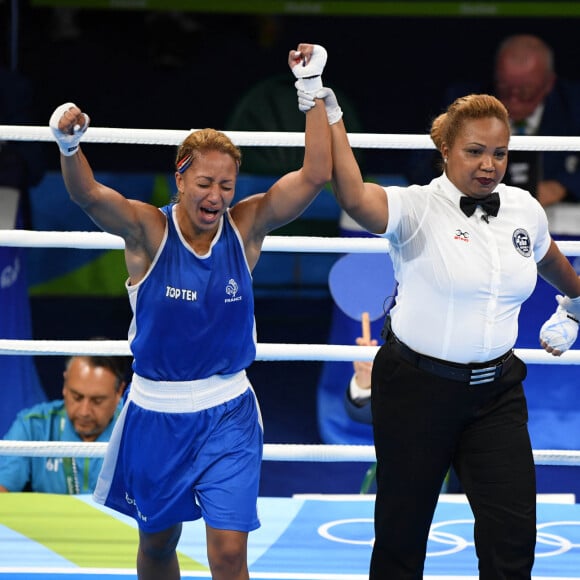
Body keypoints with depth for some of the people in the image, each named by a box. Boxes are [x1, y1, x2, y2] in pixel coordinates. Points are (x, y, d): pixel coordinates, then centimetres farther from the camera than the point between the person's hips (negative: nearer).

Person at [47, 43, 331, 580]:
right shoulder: (148, 231, -12)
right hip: (155, 412, 0)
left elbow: (316, 175, -13)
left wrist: (312, 86, -19)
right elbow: (88, 195, -30)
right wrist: (69, 145, -51)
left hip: (227, 414, 0)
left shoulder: (246, 227, -6)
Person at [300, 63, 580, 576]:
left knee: (513, 534, -4)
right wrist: (327, 110, -43)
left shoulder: (525, 209, 3)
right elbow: (354, 197, -36)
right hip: (418, 386, -4)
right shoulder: (419, 208, -14)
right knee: (403, 529, 8)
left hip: (496, 388, 4)